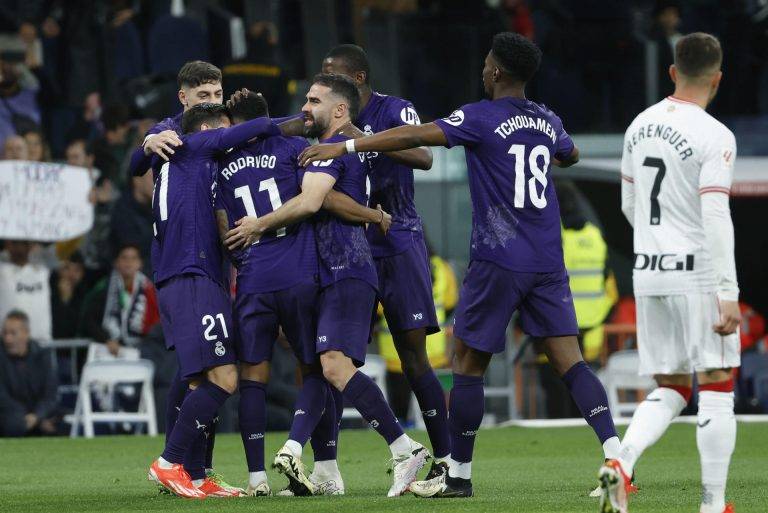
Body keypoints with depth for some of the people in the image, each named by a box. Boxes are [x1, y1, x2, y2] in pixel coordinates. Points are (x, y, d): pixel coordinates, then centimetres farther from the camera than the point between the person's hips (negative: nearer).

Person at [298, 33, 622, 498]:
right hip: (548, 262, 5)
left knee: (468, 363, 7)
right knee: (569, 360, 2)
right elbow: (570, 155, 34)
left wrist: (344, 146, -12)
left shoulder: (482, 119, -8)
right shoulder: (547, 122, 11)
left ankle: (459, 473, 12)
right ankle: (616, 456, -13)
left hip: (499, 261, -5)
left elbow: (415, 137, -16)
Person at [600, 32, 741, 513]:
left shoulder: (640, 126, 9)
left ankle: (621, 463, -12)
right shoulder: (714, 136, -13)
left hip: (648, 274, 6)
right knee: (717, 389, 2)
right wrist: (729, 293, -19)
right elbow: (715, 216, -19)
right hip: (699, 275, -6)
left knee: (669, 391, 12)